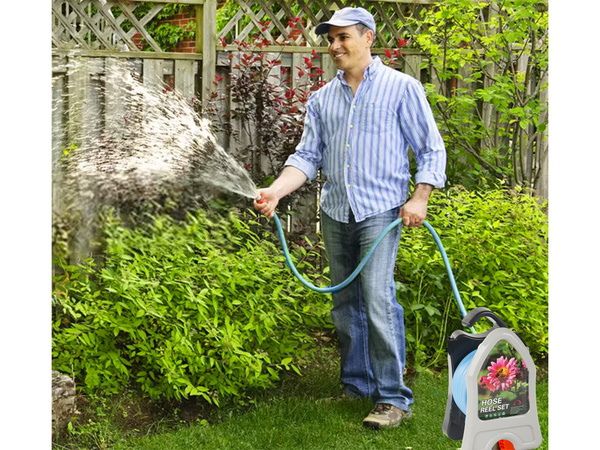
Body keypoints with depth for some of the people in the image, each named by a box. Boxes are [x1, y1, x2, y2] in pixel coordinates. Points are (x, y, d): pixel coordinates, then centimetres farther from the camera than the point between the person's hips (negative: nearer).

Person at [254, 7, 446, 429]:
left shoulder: (402, 88, 0)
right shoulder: (322, 99, 13)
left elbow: (432, 149, 1)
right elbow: (308, 155, 9)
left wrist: (420, 197, -11)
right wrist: (276, 190, -8)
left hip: (380, 211, -5)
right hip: (335, 214, 6)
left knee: (378, 302, -14)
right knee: (345, 304, 10)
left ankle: (394, 398, -7)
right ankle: (357, 384, 23)